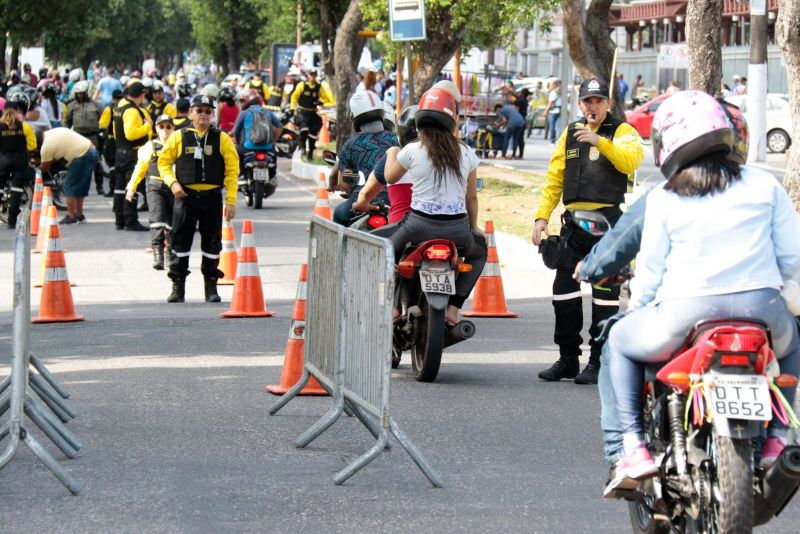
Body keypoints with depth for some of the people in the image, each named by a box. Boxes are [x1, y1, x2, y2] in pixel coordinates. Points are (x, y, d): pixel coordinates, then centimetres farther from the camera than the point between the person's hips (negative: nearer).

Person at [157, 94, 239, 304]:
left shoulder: (222, 139, 3)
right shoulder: (178, 137, 4)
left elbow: (232, 170, 2)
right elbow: (164, 162, 8)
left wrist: (231, 201, -5)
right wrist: (172, 183, -10)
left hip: (212, 197, 0)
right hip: (185, 196, 0)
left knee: (212, 243, 5)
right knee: (180, 241, 2)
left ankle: (211, 286, 15)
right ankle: (178, 287, 9)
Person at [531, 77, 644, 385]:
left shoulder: (622, 132, 2)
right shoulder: (570, 134, 17)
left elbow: (630, 162, -19)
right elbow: (554, 178, 16)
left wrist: (600, 141, -29)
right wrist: (542, 216, 7)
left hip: (608, 221, -5)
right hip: (574, 220, 5)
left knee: (605, 294, -2)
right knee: (564, 290, 6)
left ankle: (598, 362, 3)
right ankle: (568, 360, 15)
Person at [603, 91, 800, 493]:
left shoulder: (664, 199, 4)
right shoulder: (763, 185, 8)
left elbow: (650, 268, 6)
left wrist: (636, 307, 26)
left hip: (685, 317, -2)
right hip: (761, 315, 2)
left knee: (620, 341, 27)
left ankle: (634, 448, 12)